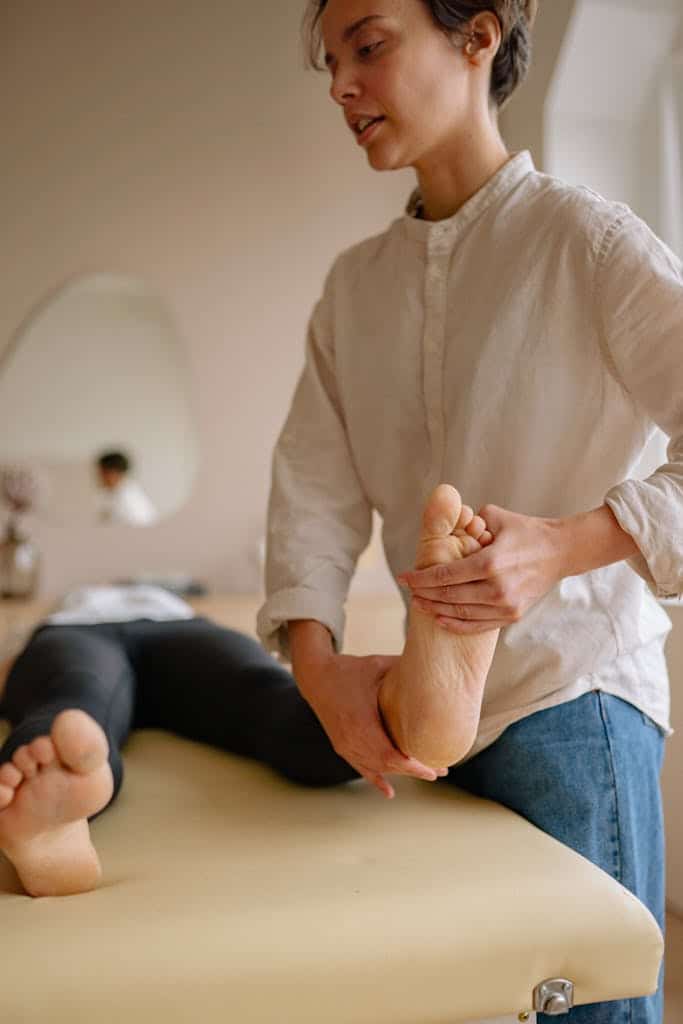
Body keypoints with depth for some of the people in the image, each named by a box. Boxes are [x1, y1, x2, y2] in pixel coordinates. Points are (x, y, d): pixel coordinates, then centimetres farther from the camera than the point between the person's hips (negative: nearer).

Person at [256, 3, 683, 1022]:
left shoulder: (587, 239, -8)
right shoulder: (353, 284, 11)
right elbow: (314, 483, 2)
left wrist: (566, 545, -29)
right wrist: (317, 661, -12)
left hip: (572, 687, -5)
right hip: (439, 706, 6)